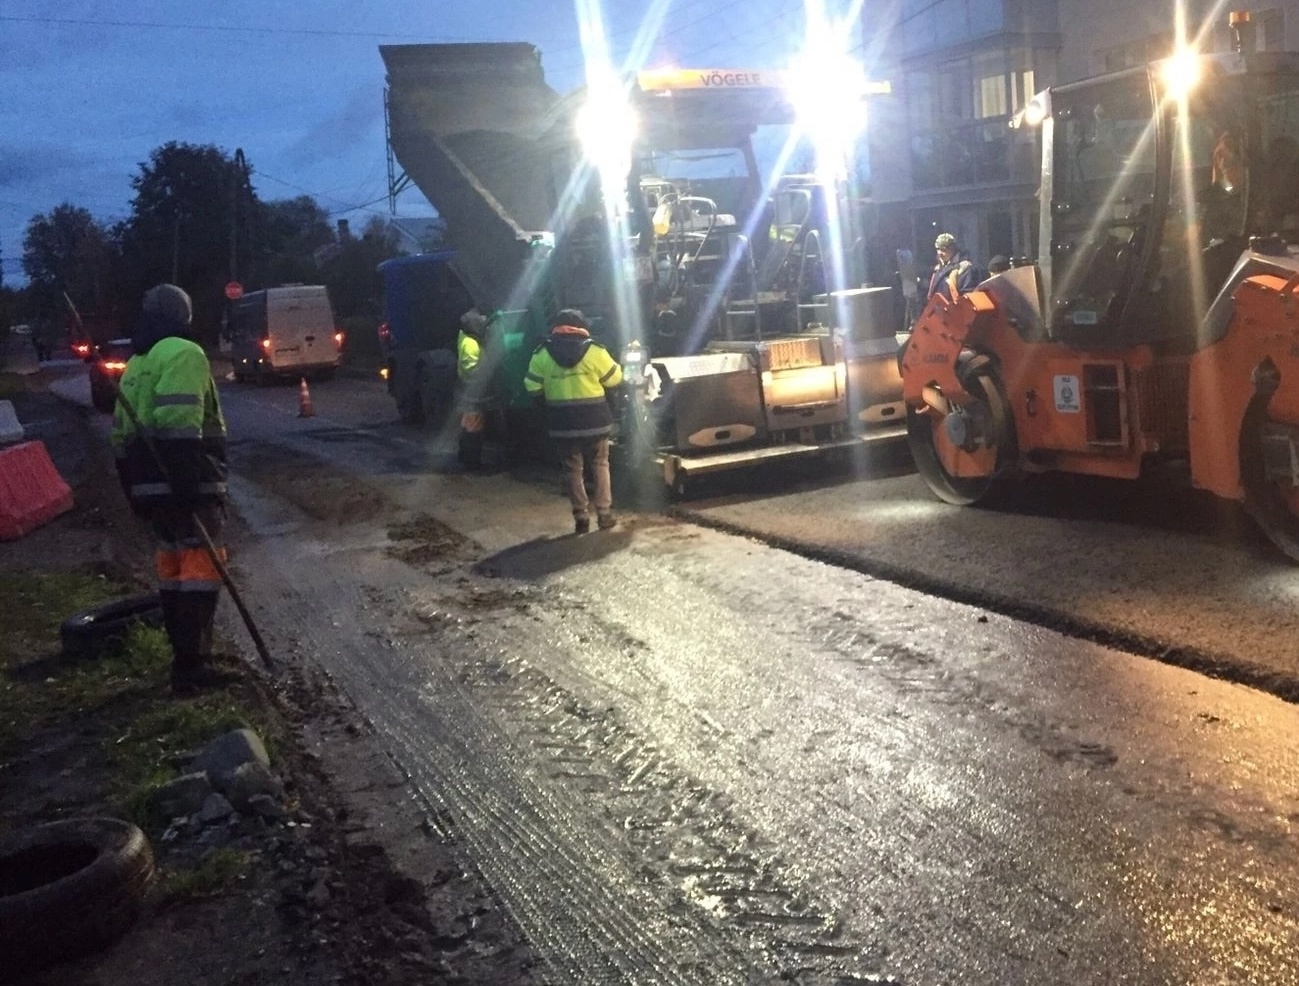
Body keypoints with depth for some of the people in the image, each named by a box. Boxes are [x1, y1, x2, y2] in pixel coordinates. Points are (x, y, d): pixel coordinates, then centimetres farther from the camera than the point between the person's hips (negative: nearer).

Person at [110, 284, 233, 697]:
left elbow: (121, 434, 22)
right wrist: (190, 487, -25)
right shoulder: (184, 354, -8)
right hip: (186, 485, -9)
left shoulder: (137, 364, 21)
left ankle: (185, 656, 24)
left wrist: (135, 490, 26)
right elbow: (179, 425, -21)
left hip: (151, 485, 9)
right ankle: (190, 665, -11)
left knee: (172, 566, 16)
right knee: (200, 567, -8)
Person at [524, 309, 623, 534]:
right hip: (595, 421, -1)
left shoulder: (541, 355, -1)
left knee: (573, 470, 11)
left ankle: (581, 517, 9)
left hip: (563, 424, 1)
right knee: (600, 465, 14)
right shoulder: (594, 351, -6)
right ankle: (604, 513, 13)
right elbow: (615, 382, 1)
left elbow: (533, 389, 3)